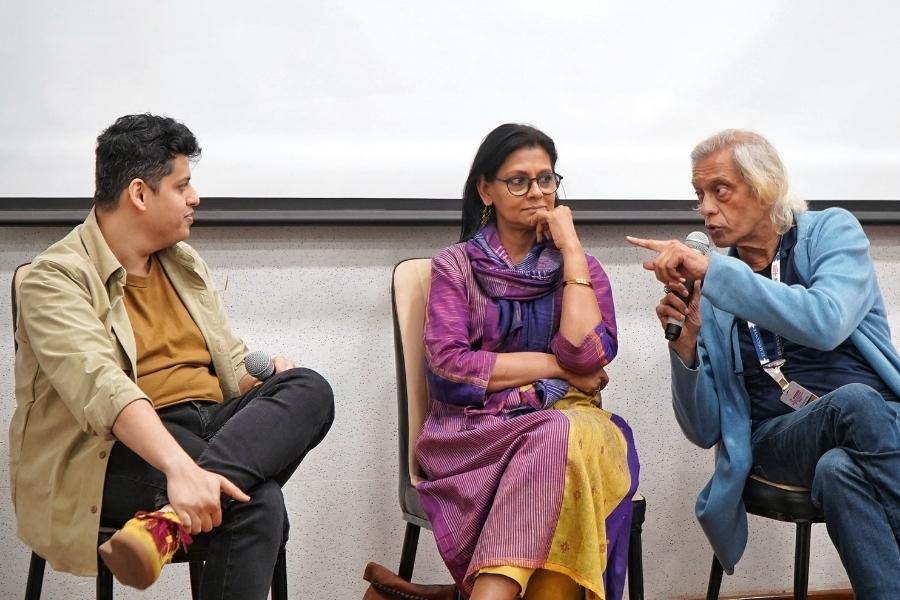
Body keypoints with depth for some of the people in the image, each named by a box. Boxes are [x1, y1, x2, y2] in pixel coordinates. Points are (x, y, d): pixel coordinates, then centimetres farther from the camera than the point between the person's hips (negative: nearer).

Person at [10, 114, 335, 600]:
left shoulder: (184, 262, 17)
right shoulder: (57, 279, -9)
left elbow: (230, 362, 21)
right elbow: (100, 385, -27)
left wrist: (264, 376, -6)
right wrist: (180, 467, -43)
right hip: (116, 451, -8)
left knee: (310, 389, -23)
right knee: (256, 500, -34)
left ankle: (169, 521, -36)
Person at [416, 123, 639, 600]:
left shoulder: (580, 266, 12)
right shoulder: (456, 265, 8)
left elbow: (589, 355, -8)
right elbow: (448, 368, -8)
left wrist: (570, 249, -4)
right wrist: (557, 367, -6)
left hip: (565, 421, 2)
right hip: (475, 429, -1)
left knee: (562, 440, -36)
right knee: (553, 442, -35)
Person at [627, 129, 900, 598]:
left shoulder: (832, 231, 6)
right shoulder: (708, 290, 12)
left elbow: (827, 322, -18)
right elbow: (704, 431, 8)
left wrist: (714, 272, -21)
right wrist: (685, 344, -10)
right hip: (778, 436, 1)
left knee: (839, 470, -38)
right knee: (855, 403, -34)